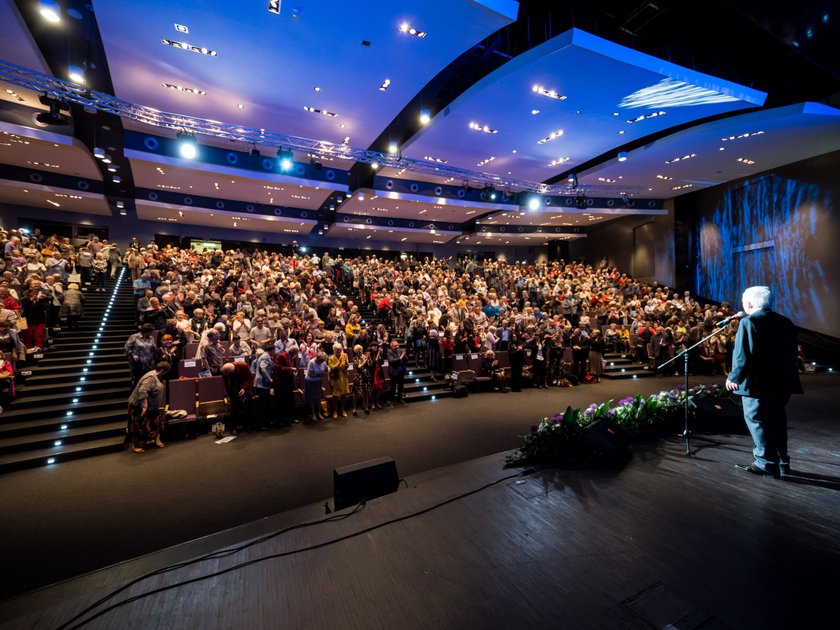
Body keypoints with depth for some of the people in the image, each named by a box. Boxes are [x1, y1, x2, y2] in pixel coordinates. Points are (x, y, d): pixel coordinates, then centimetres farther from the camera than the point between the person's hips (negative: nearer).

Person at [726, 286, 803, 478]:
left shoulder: (749, 321, -16)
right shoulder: (785, 322, 10)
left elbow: (744, 356, -22)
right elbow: (791, 353, 14)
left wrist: (733, 377, -12)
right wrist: (784, 376, 23)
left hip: (757, 383, -8)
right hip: (783, 382, 8)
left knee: (757, 421, 3)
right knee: (776, 420, 18)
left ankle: (767, 463, 9)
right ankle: (782, 461, 27)